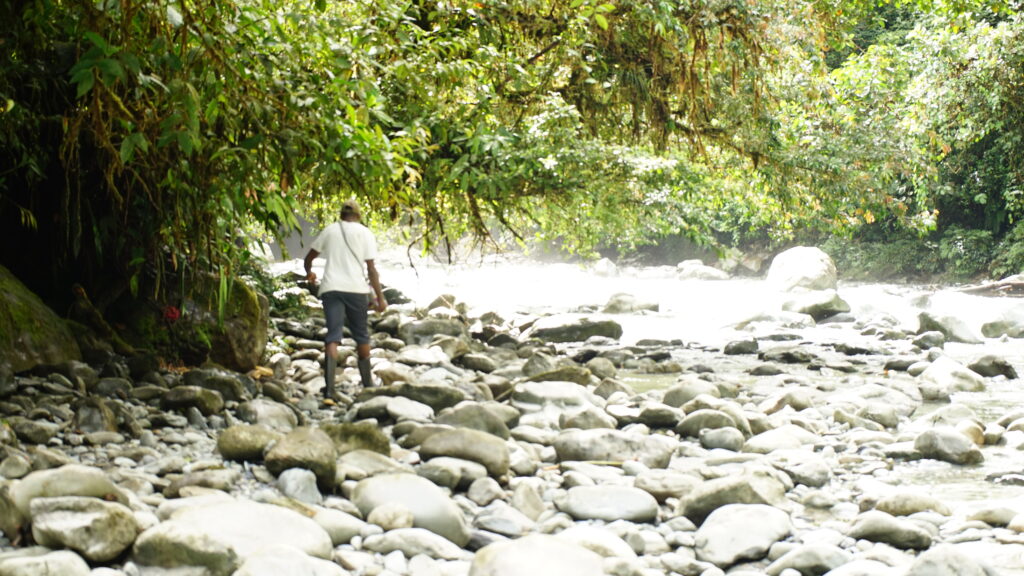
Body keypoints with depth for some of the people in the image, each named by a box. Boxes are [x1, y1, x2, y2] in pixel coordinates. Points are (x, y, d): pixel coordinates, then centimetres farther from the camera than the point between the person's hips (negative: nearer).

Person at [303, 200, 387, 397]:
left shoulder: (329, 230, 12)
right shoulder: (365, 233, 5)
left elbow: (309, 258, 19)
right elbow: (371, 269, -2)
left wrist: (309, 273, 41)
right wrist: (380, 297, 1)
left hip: (331, 289, 1)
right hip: (356, 289, -1)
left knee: (333, 337, -5)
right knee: (361, 336, 15)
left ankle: (329, 389, -19)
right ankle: (367, 383, 27)